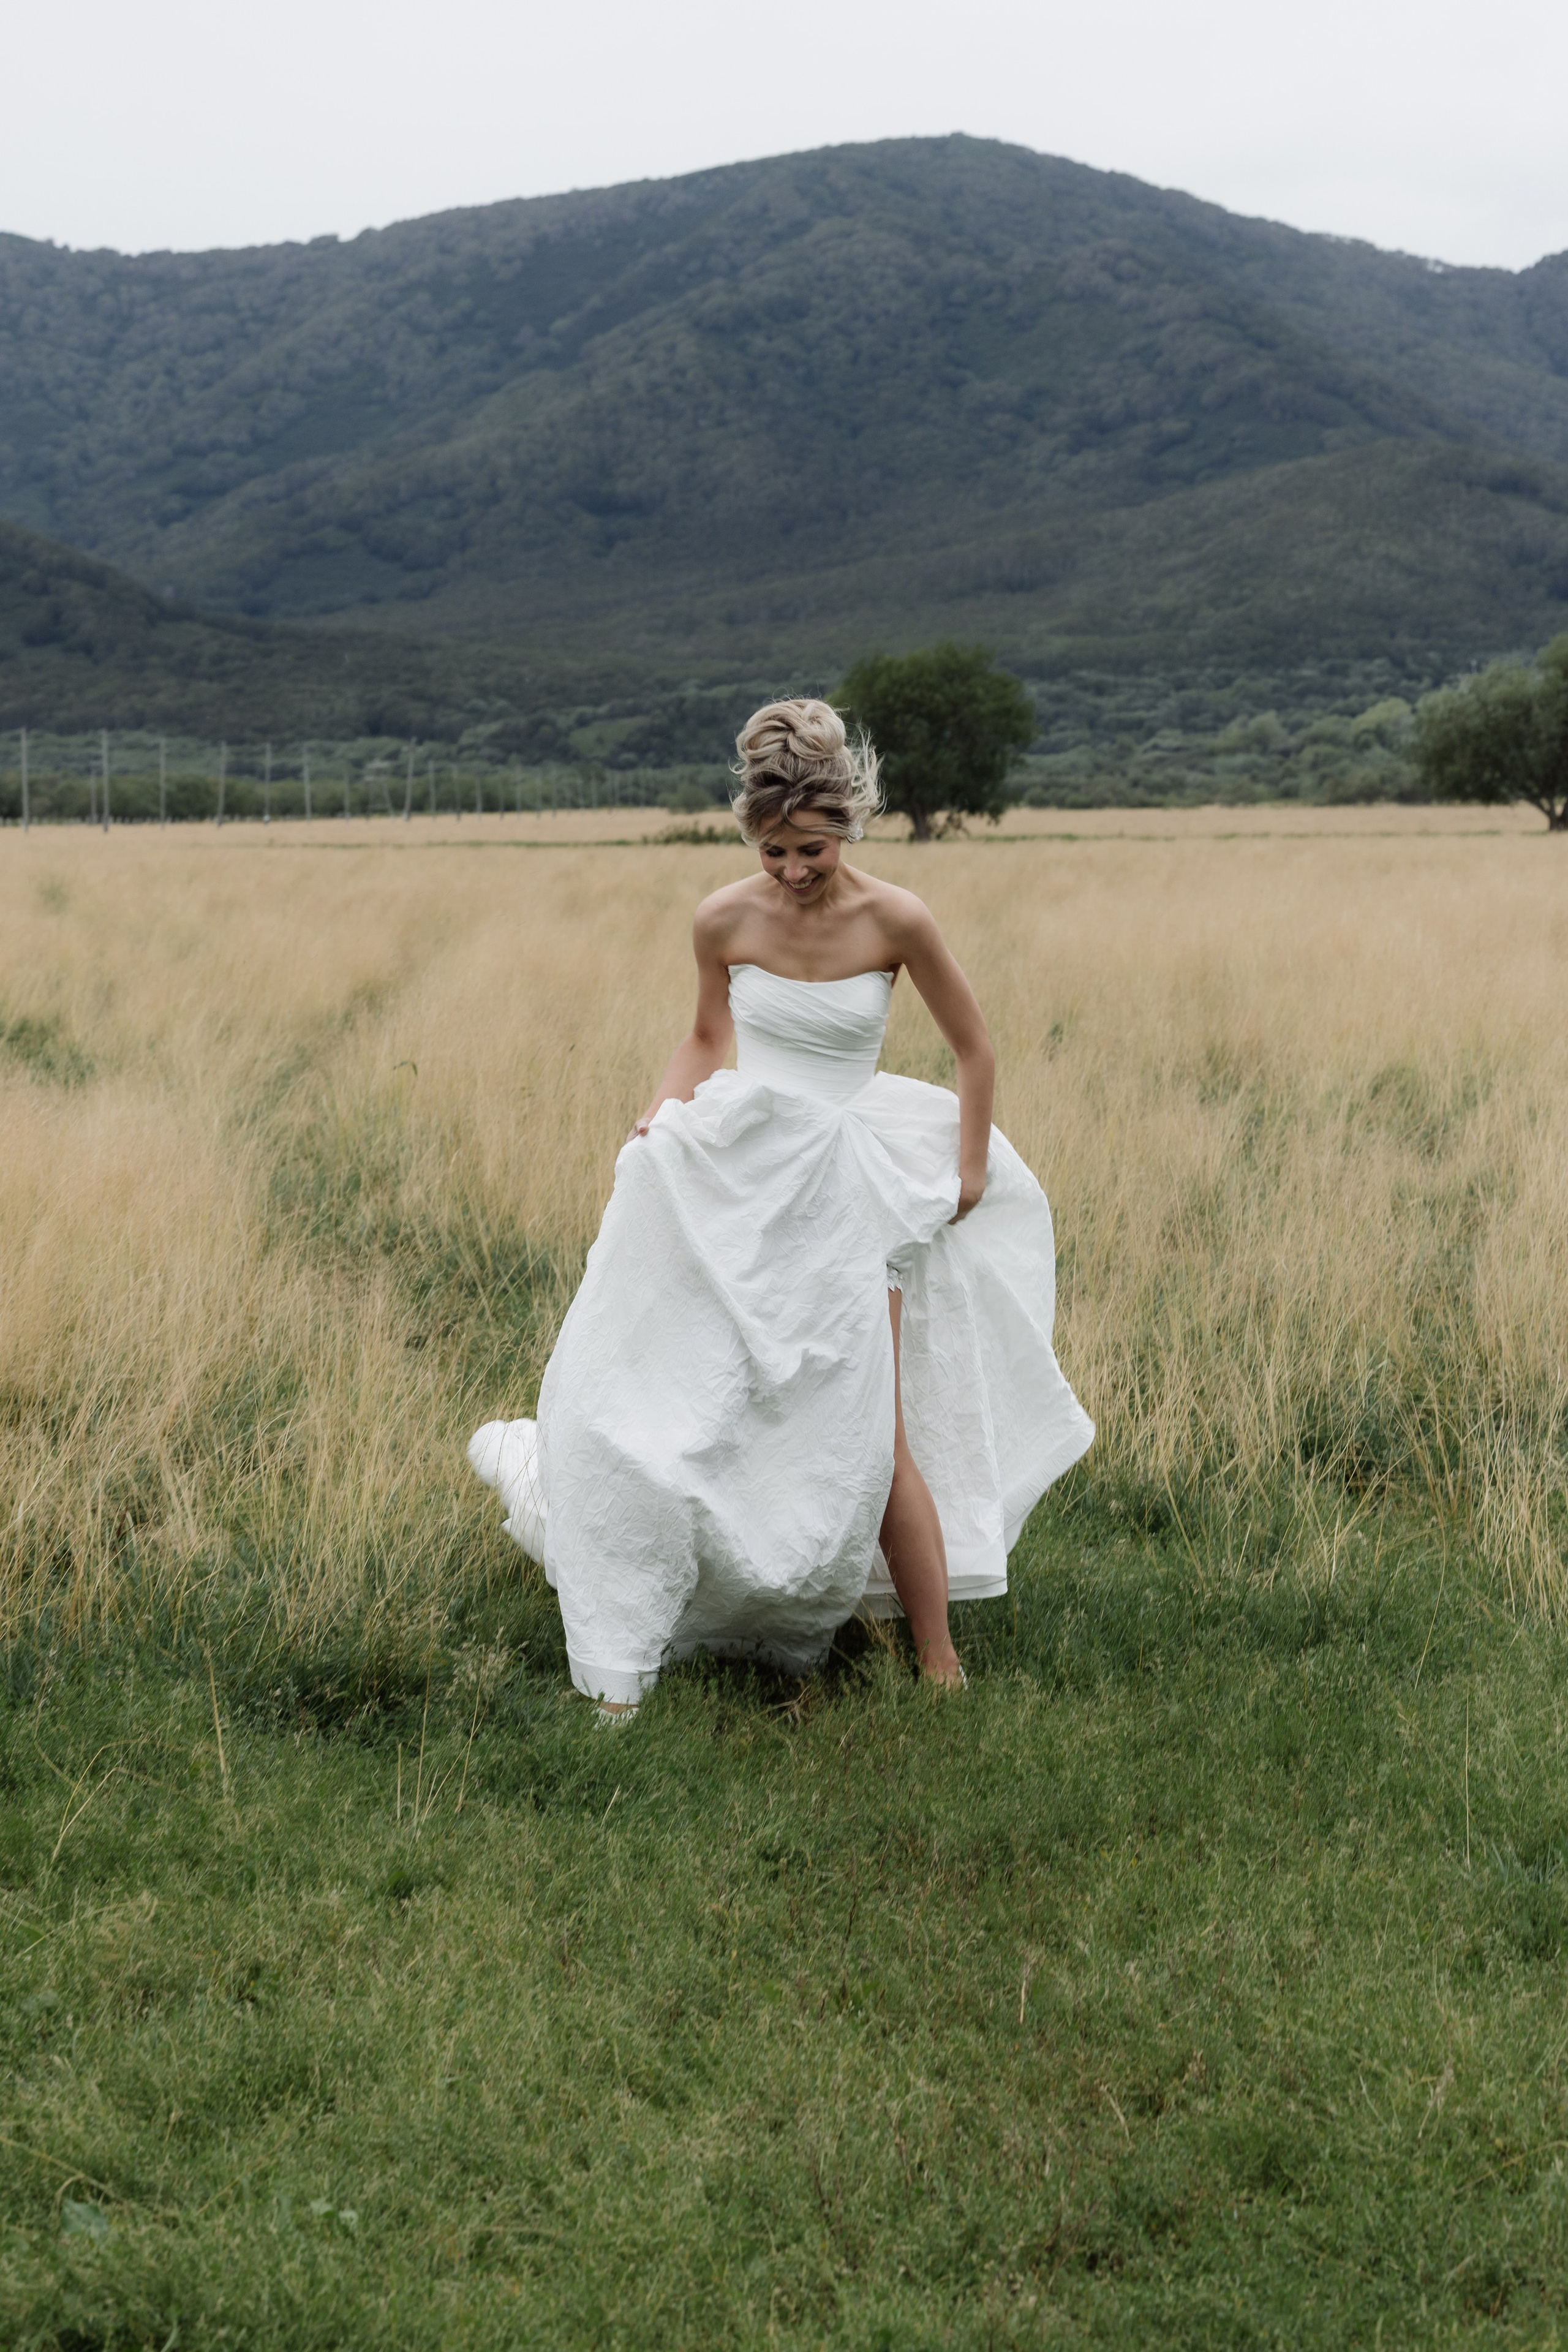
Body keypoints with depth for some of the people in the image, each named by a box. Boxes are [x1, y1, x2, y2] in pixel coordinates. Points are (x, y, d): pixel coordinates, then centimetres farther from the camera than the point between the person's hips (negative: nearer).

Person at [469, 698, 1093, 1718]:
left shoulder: (894, 920, -9)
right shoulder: (725, 920, -2)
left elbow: (975, 1049, 4)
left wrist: (970, 1174, 7)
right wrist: (654, 1119, -1)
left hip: (838, 1185, -2)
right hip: (728, 1169, 2)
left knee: (873, 1437, -4)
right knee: (671, 1393, -4)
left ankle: (940, 1665, 11)